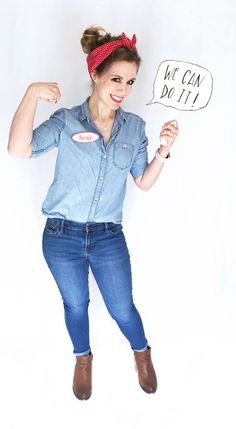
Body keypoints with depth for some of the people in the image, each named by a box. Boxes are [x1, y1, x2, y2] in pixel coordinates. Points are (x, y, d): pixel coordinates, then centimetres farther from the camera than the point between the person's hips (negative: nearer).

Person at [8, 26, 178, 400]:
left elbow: (144, 182, 4)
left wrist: (164, 150, -11)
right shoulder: (65, 121, -10)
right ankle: (83, 358, 49)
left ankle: (142, 351, 46)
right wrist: (32, 94, -30)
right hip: (63, 236, -1)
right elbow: (19, 150, -25)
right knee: (76, 305, 20)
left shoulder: (135, 127, 0)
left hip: (109, 237, 2)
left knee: (122, 309, 13)